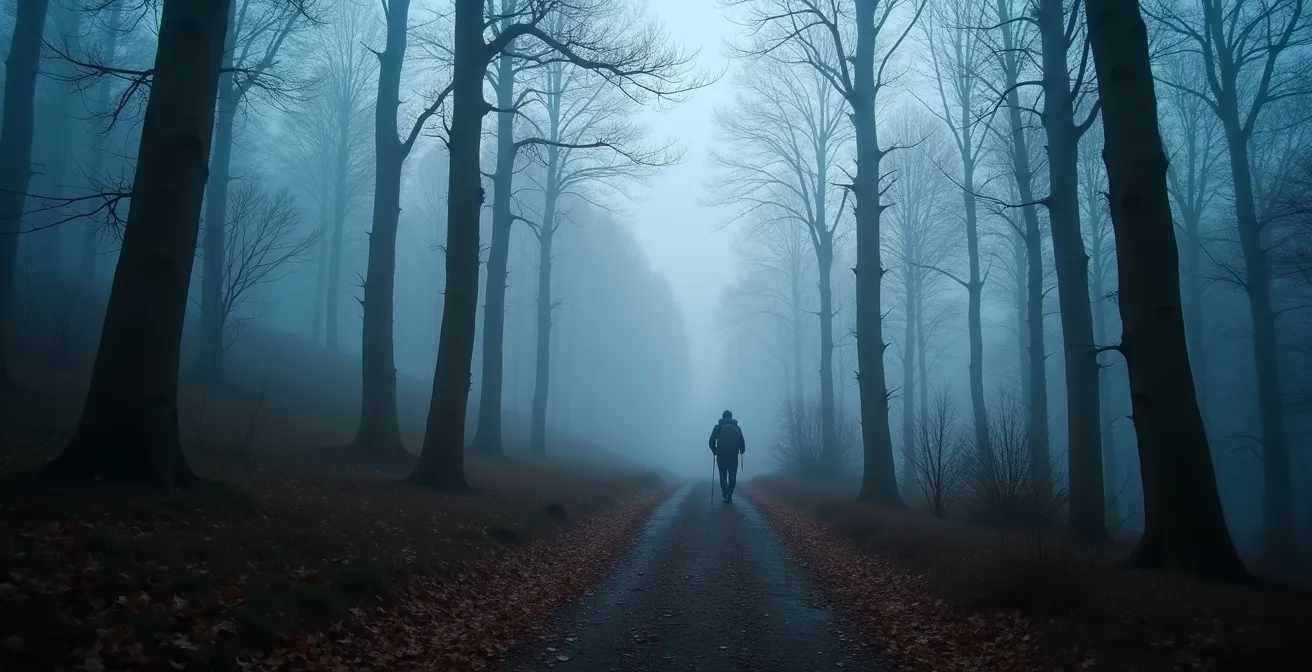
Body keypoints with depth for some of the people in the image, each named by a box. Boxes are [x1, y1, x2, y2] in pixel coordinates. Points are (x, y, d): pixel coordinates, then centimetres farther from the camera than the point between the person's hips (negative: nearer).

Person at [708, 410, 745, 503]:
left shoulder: (718, 427, 5)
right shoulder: (737, 428, 9)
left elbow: (711, 441, 1)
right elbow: (742, 443, 5)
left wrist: (714, 451, 17)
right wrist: (742, 451, 24)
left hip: (721, 456, -1)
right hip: (734, 456, 1)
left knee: (723, 476, 7)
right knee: (732, 476, 11)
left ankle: (726, 495, -7)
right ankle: (730, 494, -6)